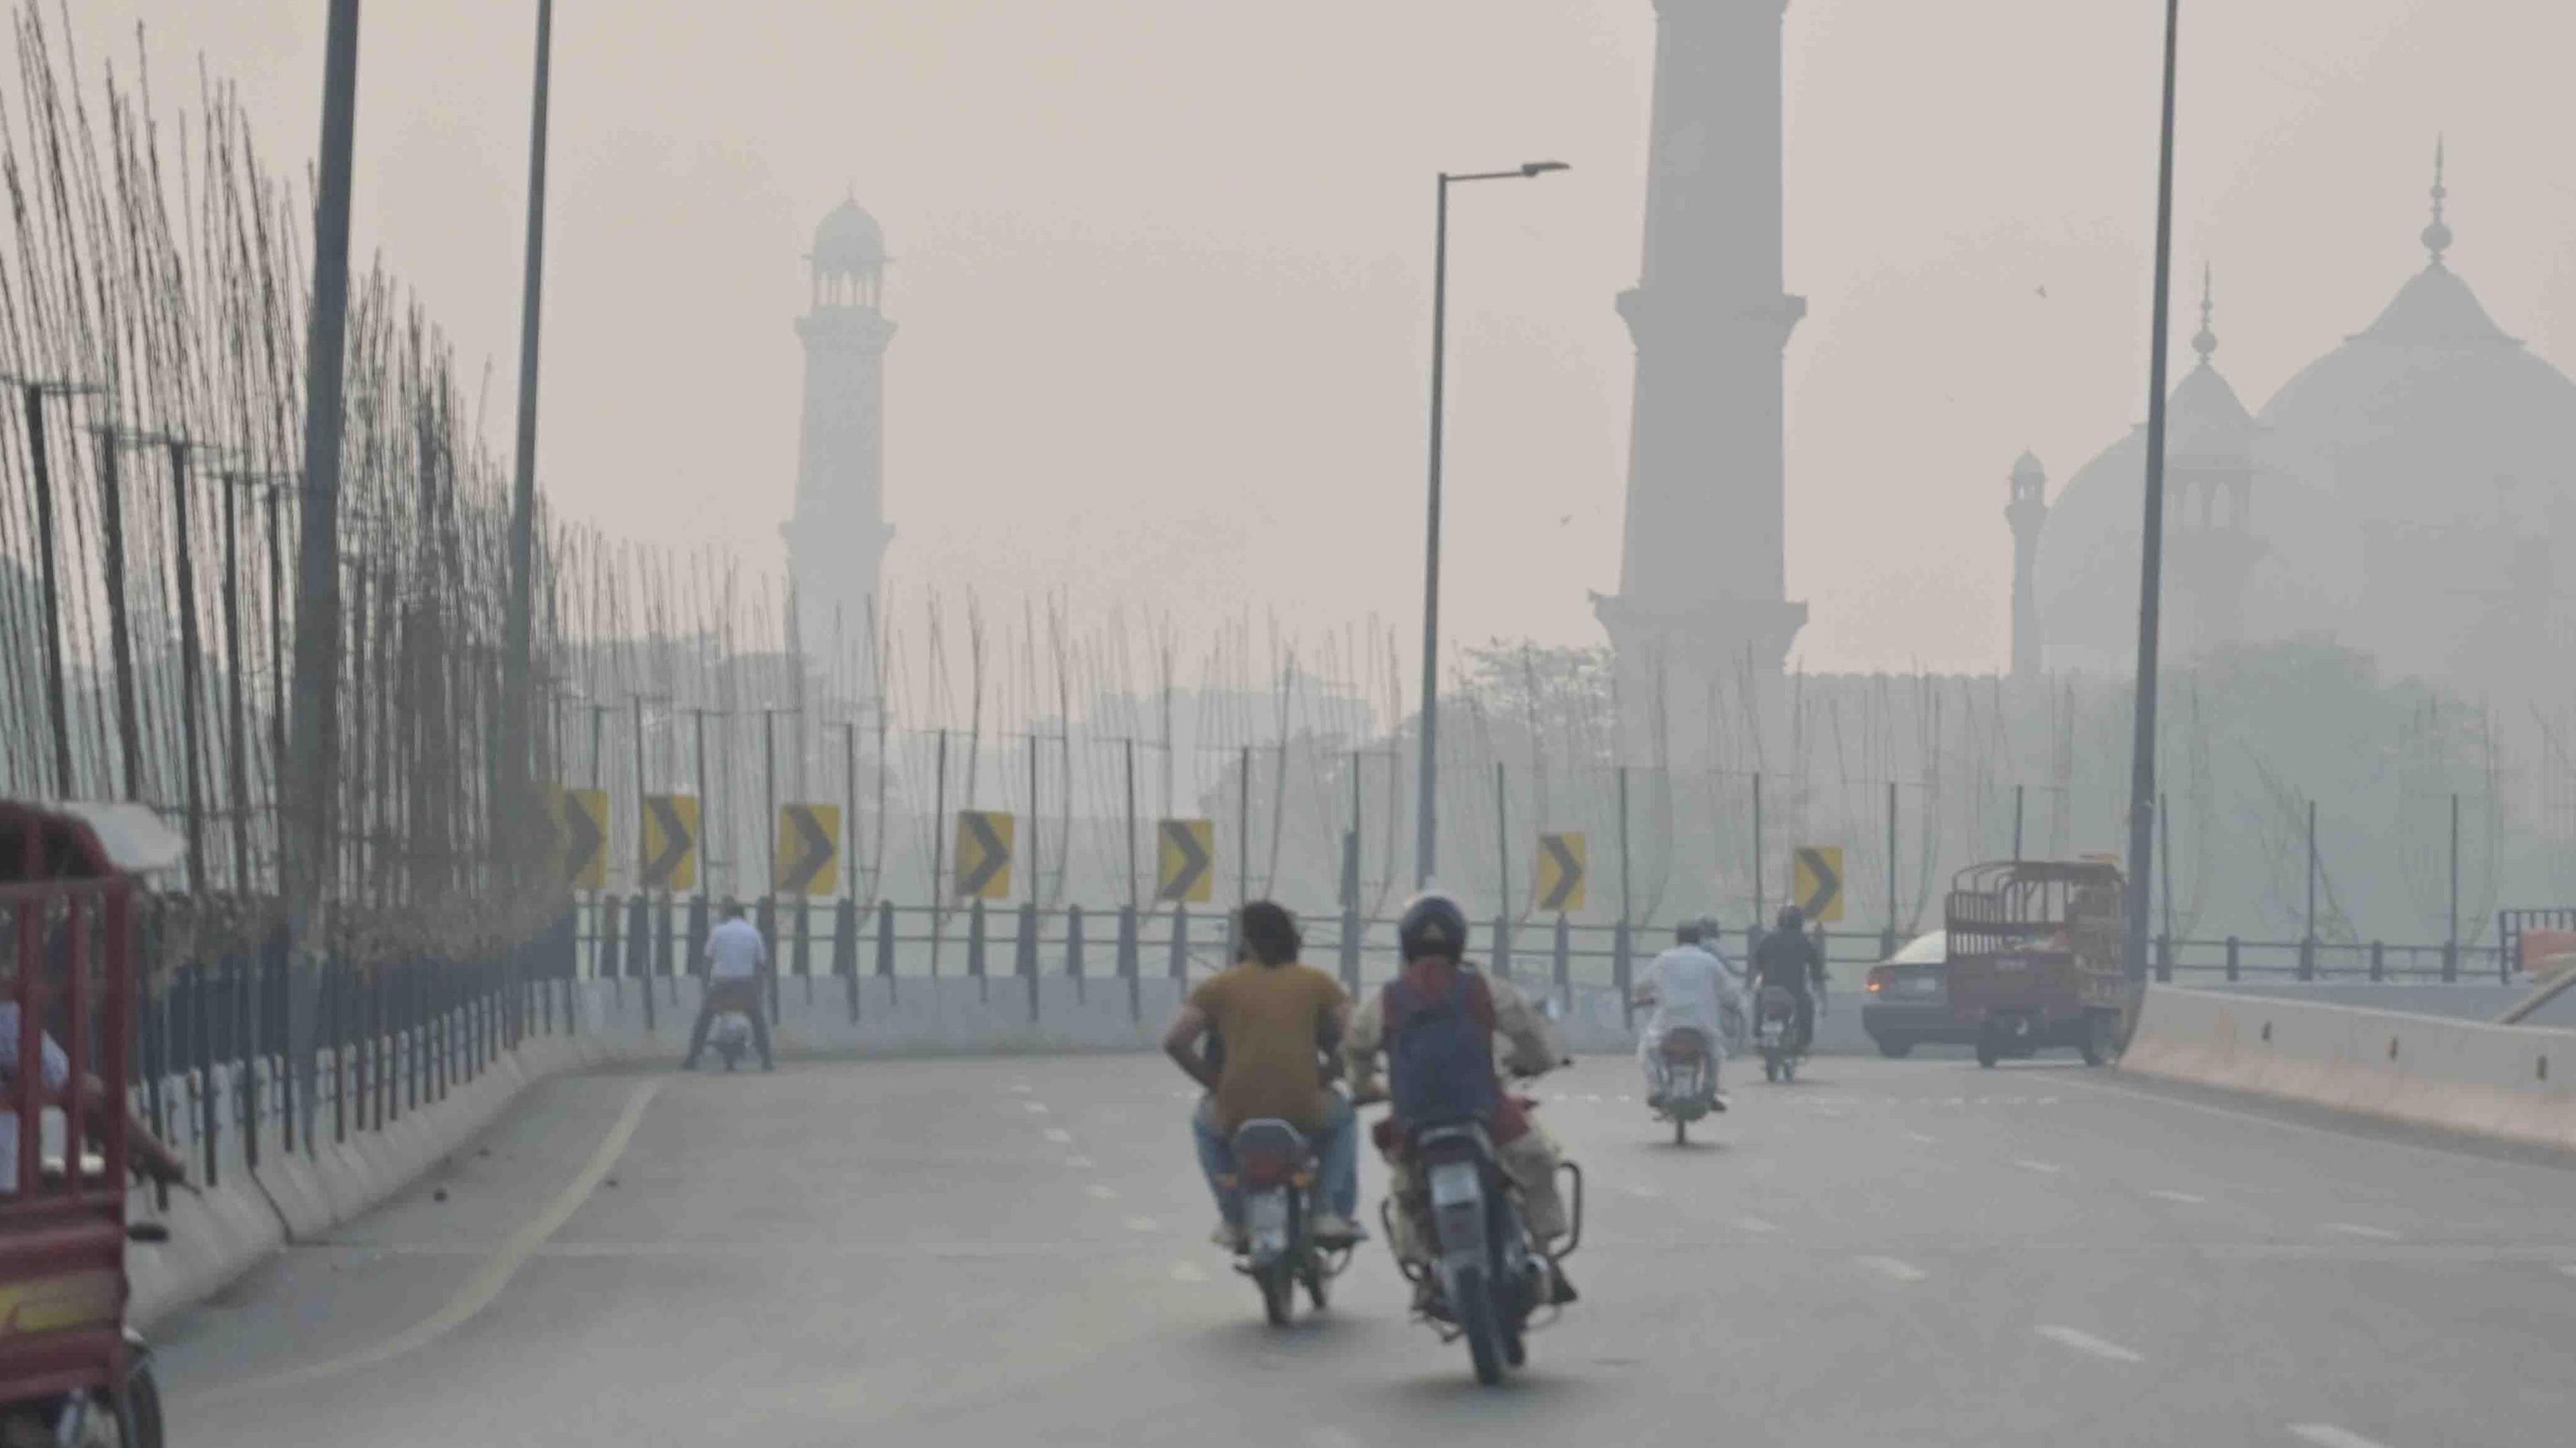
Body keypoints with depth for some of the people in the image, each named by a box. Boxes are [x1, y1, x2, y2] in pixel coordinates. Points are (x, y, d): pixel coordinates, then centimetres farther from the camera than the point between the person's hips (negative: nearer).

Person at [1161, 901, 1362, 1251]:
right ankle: (1333, 1214, 23)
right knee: (1342, 1115, 36)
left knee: (1205, 1121, 37)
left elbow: (1175, 1042, -1)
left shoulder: (1219, 987, 6)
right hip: (1305, 1115, 0)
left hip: (1237, 1117, 0)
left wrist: (1213, 1083, 12)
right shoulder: (1317, 983, 6)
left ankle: (1233, 1219, 29)